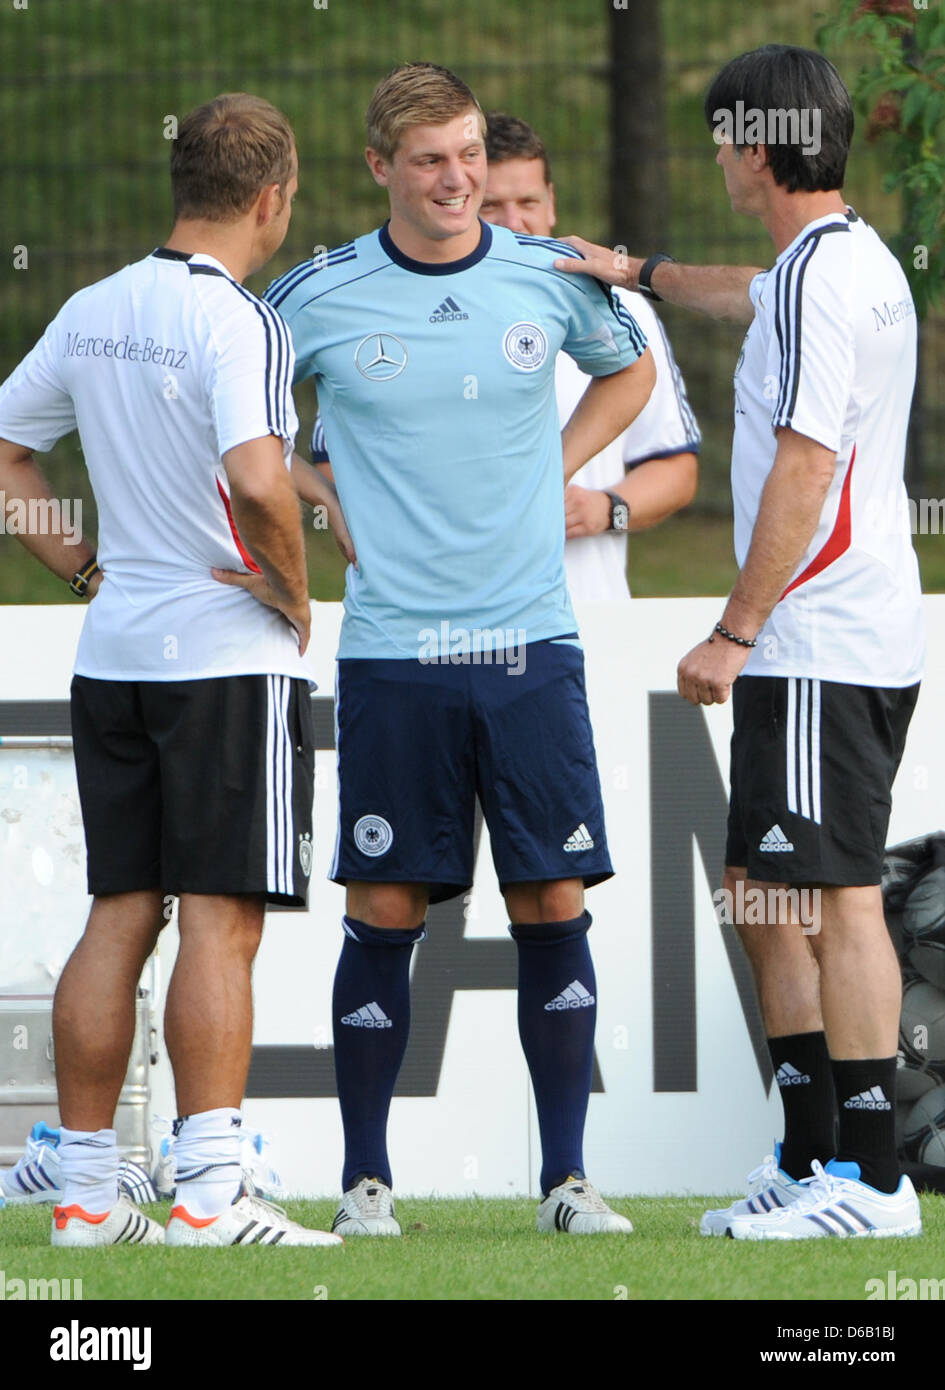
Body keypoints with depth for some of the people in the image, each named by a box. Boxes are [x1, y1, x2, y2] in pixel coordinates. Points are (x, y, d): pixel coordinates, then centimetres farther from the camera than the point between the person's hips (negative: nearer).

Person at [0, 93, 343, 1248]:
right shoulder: (234, 324, -15)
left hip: (112, 656, 7)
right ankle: (208, 1193, -11)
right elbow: (259, 480, -28)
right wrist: (293, 597, -12)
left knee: (118, 917, 9)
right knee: (219, 922, -6)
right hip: (230, 655, -7)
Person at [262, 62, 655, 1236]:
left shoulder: (550, 278, 4)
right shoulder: (321, 295, -2)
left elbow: (629, 370, 24)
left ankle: (566, 1177, 5)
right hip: (391, 652, -2)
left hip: (531, 643, 2)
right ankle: (365, 1178, 7)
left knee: (555, 906, -1)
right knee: (384, 914, -1)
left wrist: (553, 472, 11)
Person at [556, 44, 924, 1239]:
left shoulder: (825, 275, -15)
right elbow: (750, 298, 42)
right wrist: (641, 272, 53)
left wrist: (735, 633, -19)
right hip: (816, 649, 10)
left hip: (821, 647, -10)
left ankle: (872, 1179, -11)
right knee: (766, 891, 13)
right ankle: (810, 1160, 16)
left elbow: (804, 470, -20)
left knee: (836, 894, -10)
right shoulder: (837, 265, 16)